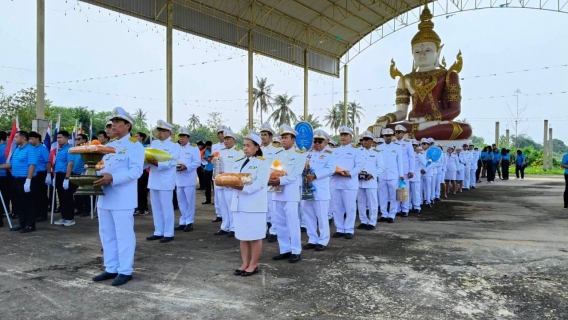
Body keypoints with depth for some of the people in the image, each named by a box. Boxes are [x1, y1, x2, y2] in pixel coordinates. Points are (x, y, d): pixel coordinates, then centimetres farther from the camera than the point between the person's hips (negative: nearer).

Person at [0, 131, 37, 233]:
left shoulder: (30, 149, -13)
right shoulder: (16, 149, 15)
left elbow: (32, 166, -20)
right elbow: (12, 164, 21)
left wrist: (28, 181, -25)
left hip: (24, 180, -9)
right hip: (15, 180, 9)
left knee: (27, 203, -2)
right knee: (18, 203, 13)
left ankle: (30, 225, 5)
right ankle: (22, 224, 22)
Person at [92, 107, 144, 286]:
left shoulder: (134, 145, -6)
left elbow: (136, 171, -16)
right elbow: (104, 168, 22)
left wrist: (112, 178, -26)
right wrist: (96, 175, -1)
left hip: (122, 199, -8)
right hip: (105, 197, 8)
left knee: (124, 236, -2)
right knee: (106, 235, 13)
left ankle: (125, 271, 8)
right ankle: (111, 269, 23)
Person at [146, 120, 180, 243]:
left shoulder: (174, 145, -6)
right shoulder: (154, 143, 15)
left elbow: (172, 162, -16)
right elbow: (149, 156, 11)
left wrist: (157, 163, -27)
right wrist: (148, 160, -11)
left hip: (166, 181, -7)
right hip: (153, 180, 7)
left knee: (166, 207, -2)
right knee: (156, 207, 11)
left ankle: (168, 233, 7)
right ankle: (158, 232, 21)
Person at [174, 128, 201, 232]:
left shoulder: (194, 148, -2)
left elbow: (197, 162, -10)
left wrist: (186, 167, -21)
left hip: (189, 179, -6)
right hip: (179, 179, 6)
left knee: (190, 201, -1)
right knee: (181, 201, 10)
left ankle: (189, 222, 6)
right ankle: (183, 222, 18)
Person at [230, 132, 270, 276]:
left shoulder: (262, 163, -5)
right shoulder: (238, 163, 17)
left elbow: (260, 183, -17)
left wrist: (243, 188, -27)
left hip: (254, 205, -6)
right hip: (239, 204, 7)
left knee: (255, 237, 3)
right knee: (243, 236, 12)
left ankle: (253, 265, 13)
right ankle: (245, 264, 21)